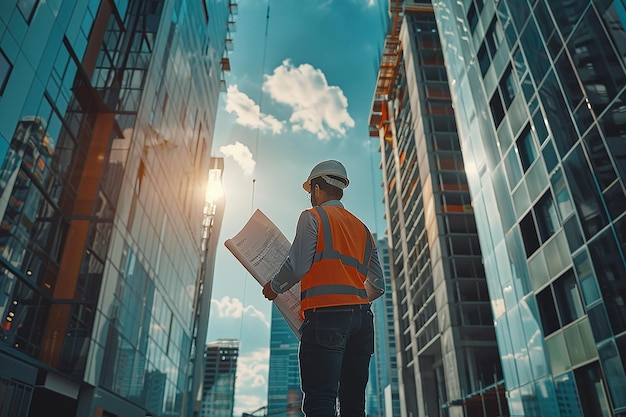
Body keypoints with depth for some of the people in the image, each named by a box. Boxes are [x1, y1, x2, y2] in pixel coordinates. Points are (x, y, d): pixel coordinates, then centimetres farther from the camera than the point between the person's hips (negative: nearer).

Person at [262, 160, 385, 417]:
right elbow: (377, 286, 20)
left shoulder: (313, 216, 6)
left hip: (326, 315, -7)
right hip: (361, 316, 7)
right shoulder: (363, 229, 24)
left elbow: (298, 266, -7)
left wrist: (273, 288, 11)